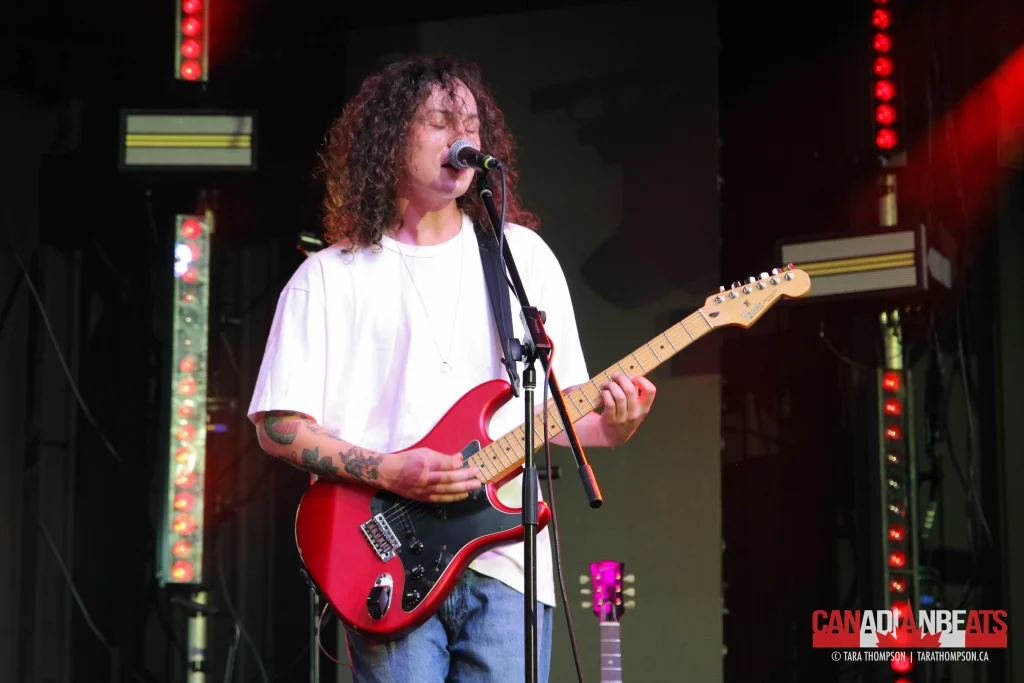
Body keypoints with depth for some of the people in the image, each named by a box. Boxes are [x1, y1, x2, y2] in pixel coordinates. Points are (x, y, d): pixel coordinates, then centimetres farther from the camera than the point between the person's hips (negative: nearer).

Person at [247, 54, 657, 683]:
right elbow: (278, 424, 1)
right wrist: (388, 472, -12)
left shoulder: (524, 255, 13)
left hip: (505, 559, 2)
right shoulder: (330, 278, 5)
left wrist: (610, 427, -7)